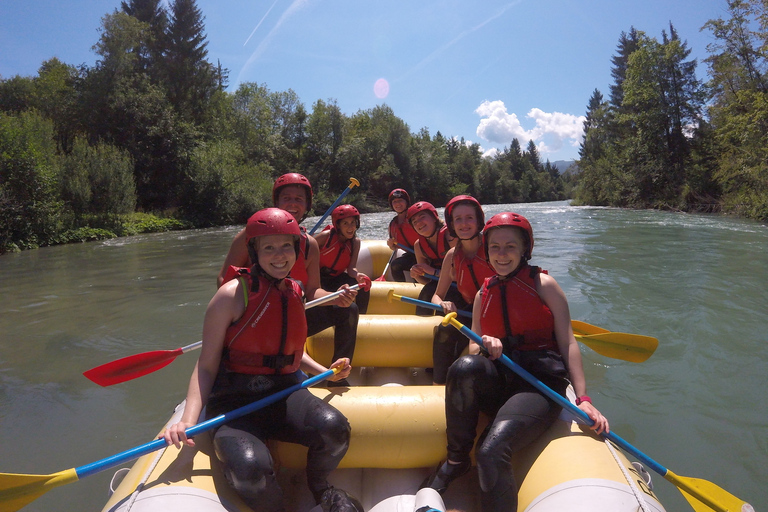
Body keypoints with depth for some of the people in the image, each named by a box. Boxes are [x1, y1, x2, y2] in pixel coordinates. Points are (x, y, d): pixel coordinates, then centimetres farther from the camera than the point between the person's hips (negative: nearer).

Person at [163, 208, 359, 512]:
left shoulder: (295, 293, 9)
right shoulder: (233, 294, -10)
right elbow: (207, 366, -9)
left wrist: (325, 371, 14)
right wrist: (189, 419, -21)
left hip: (285, 391, 5)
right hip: (235, 399, -4)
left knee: (334, 428, -27)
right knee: (251, 469, -35)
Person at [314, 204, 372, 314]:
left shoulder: (355, 242, -5)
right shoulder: (326, 236, -17)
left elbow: (351, 268, -12)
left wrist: (357, 275, -36)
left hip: (337, 278, 4)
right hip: (318, 277, -4)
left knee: (364, 285, -16)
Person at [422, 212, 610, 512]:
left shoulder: (542, 284, 6)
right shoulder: (483, 294, 18)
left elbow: (567, 342, 1)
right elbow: (473, 348, 16)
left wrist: (583, 399, -9)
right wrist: (484, 346, -10)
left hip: (541, 385, -4)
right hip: (498, 382, 4)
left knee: (491, 451, -33)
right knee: (465, 366, -34)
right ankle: (456, 459, -12)